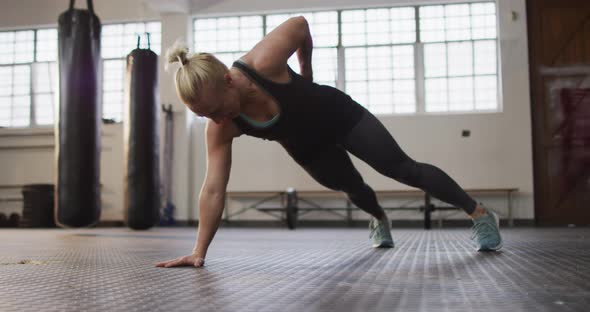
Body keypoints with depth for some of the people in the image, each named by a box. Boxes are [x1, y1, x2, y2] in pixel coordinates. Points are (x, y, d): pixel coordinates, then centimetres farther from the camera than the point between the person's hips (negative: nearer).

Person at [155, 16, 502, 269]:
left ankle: (481, 213, 15)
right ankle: (379, 219, 60)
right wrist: (199, 251, -28)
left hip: (339, 115, -3)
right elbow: (214, 188, -25)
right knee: (351, 187, 24)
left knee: (403, 168, 0)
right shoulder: (220, 129, -28)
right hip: (307, 148, 4)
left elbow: (300, 24, -20)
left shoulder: (263, 64, -39)